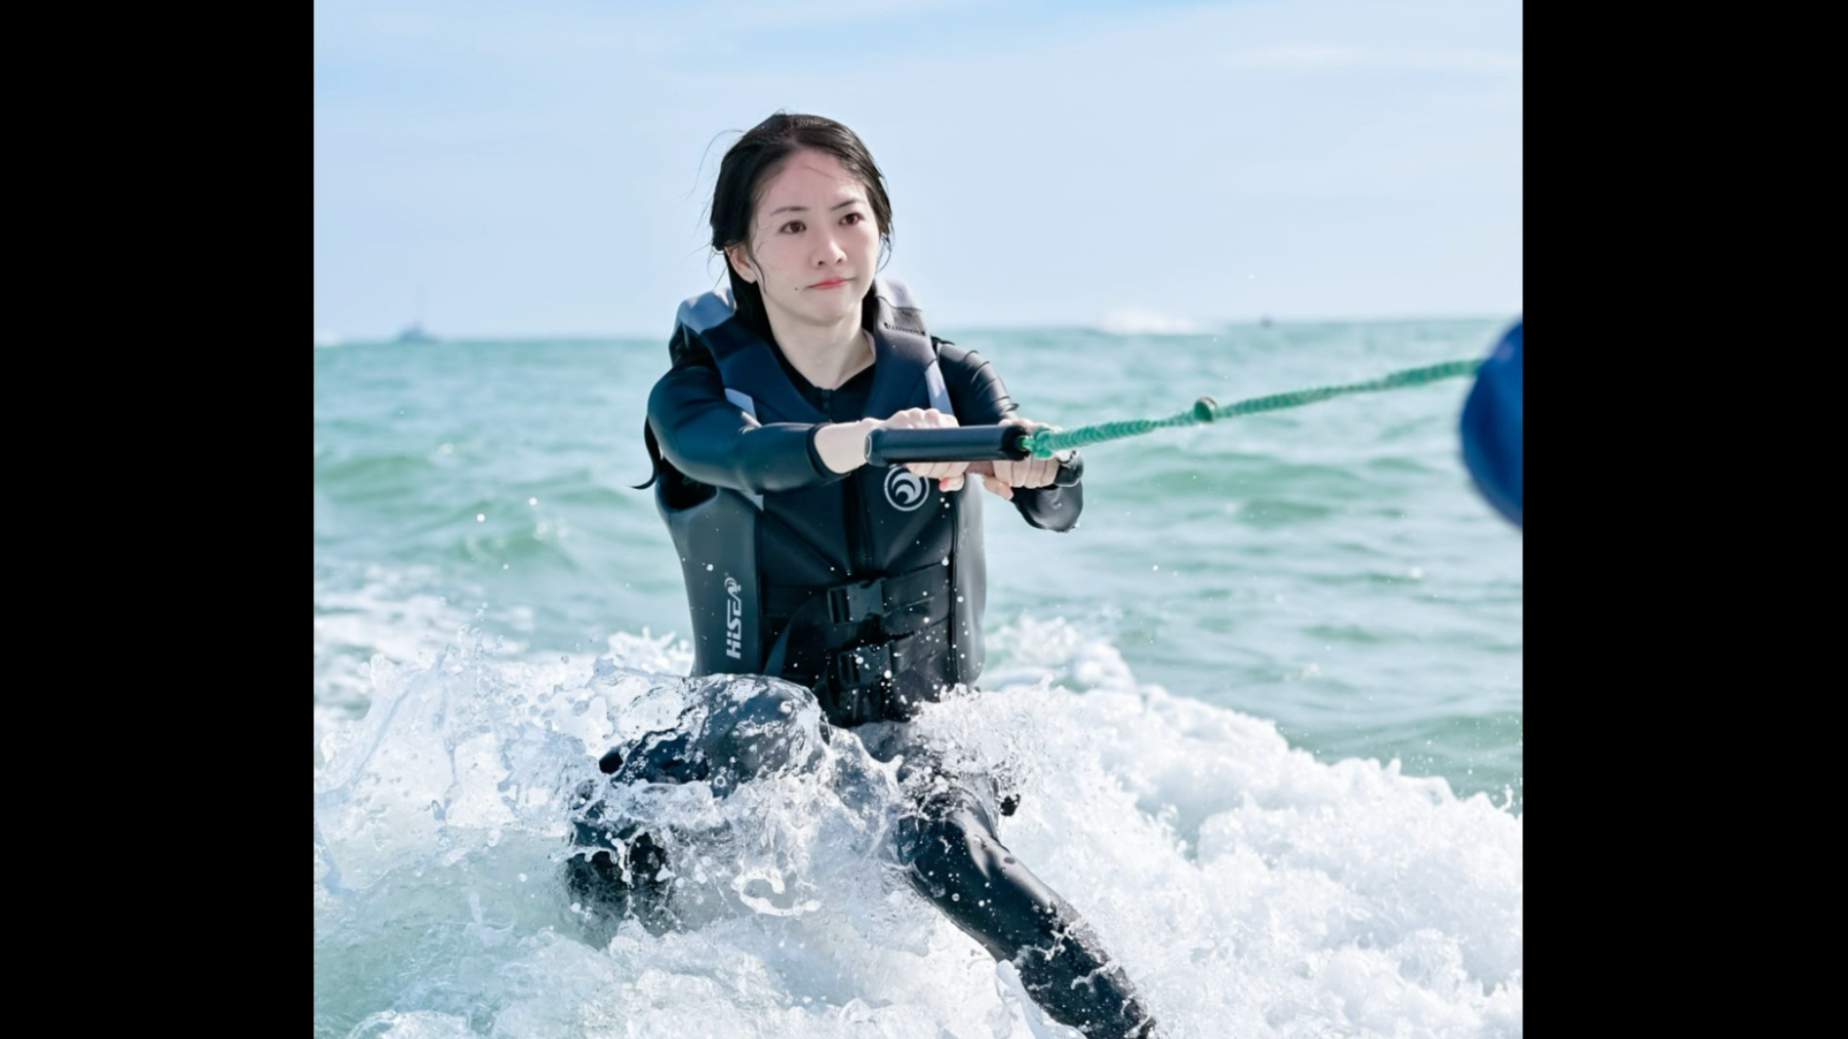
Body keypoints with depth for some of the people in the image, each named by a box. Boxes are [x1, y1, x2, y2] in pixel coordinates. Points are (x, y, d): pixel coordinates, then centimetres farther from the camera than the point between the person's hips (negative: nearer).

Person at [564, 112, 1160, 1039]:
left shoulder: (946, 379, -4)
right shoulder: (694, 394, -8)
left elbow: (1056, 510, -21)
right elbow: (743, 453, -33)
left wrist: (1039, 462, -47)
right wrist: (873, 441, -55)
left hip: (921, 731, 0)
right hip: (757, 730, 0)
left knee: (939, 843, -33)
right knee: (606, 858, -27)